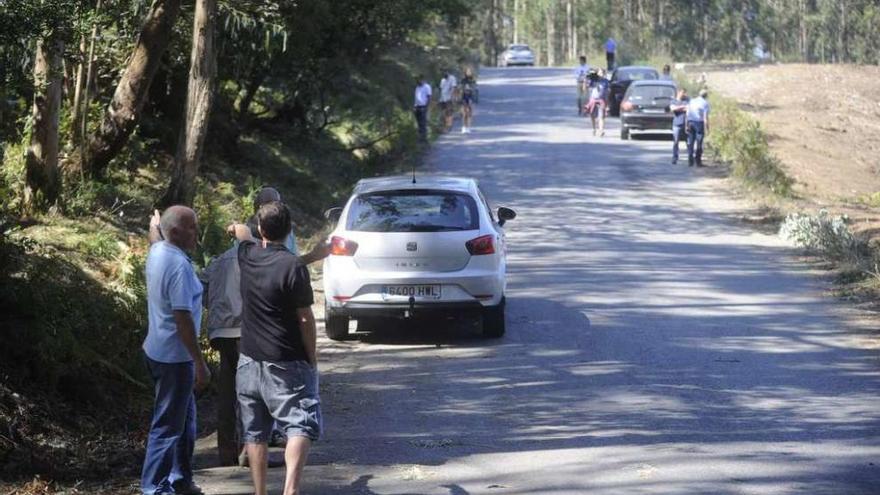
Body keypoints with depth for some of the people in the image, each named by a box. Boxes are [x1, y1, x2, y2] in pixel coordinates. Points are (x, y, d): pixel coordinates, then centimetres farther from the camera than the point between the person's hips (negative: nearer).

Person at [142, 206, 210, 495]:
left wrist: (154, 226, 56)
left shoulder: (157, 252, 4)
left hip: (158, 350, 10)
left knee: (185, 419, 20)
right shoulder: (179, 265, -24)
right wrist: (200, 364, -22)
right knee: (168, 425, -3)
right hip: (174, 356, -10)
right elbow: (183, 319, -26)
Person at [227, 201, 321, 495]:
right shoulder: (293, 267, -15)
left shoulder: (248, 256, 1)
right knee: (301, 425, -7)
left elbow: (242, 233, 28)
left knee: (255, 432, 12)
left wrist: (238, 228, 51)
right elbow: (305, 319, -12)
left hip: (250, 361, 5)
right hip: (287, 364, -5)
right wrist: (312, 357, 1)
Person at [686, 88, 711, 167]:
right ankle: (698, 162, 2)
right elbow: (705, 117, -11)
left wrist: (686, 125, 7)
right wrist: (707, 129, -9)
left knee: (690, 143, 6)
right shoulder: (705, 103, -6)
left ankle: (690, 161, 3)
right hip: (699, 123, -4)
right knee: (699, 144, 1)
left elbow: (687, 115, 4)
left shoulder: (691, 101, 7)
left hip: (690, 122, 4)